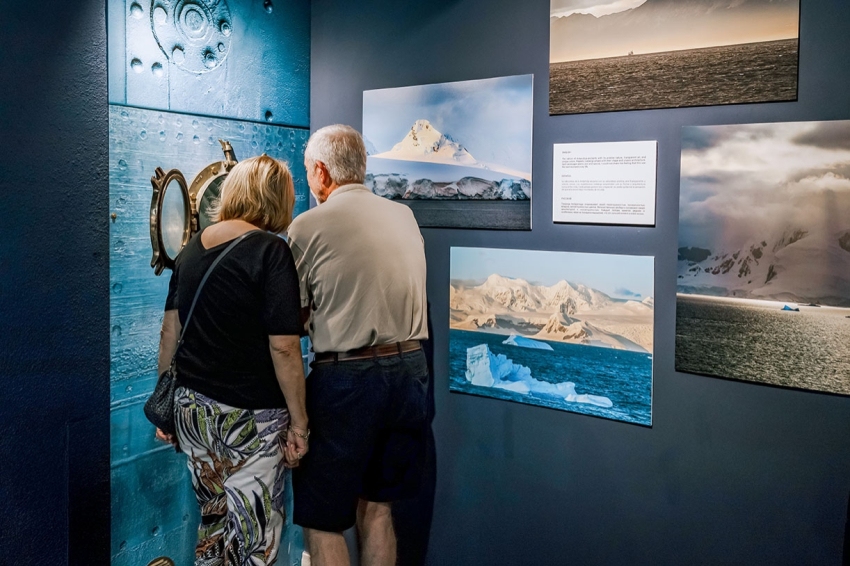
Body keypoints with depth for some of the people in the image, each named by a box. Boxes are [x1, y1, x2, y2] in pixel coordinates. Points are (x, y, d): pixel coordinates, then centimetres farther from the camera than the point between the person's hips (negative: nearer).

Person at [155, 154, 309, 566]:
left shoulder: (192, 247, 6)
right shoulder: (270, 251, -14)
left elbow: (169, 332, 11)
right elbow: (283, 348, -18)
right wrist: (299, 423, -10)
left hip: (193, 408, 7)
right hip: (249, 418, -6)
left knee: (213, 523, 21)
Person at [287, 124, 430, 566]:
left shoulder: (309, 226, -8)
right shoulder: (405, 216, 8)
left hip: (347, 376, -6)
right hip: (411, 368, 6)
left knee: (322, 520, 7)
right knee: (376, 506, 20)